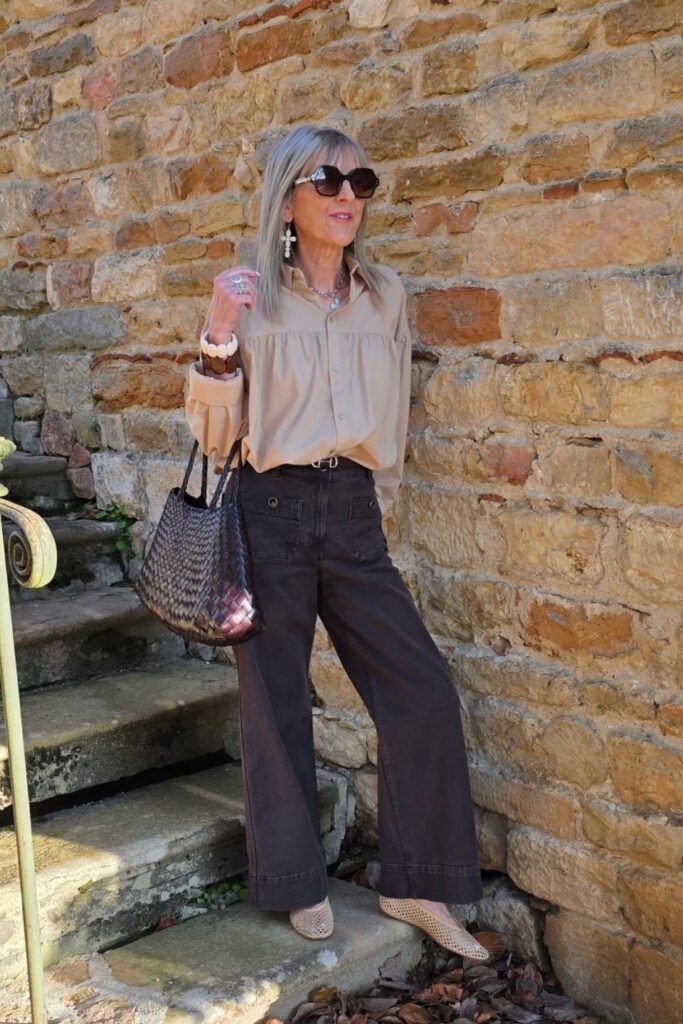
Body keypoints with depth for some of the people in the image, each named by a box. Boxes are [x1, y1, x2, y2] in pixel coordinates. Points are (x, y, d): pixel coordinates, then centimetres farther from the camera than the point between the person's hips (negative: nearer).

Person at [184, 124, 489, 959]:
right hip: (271, 512, -3)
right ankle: (300, 886, 24)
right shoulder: (252, 297, -3)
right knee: (275, 702, 5)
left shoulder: (385, 297, 8)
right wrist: (217, 338, -18)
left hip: (353, 515, 4)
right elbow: (211, 435, -4)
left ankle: (413, 885, 15)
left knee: (423, 692, -1)